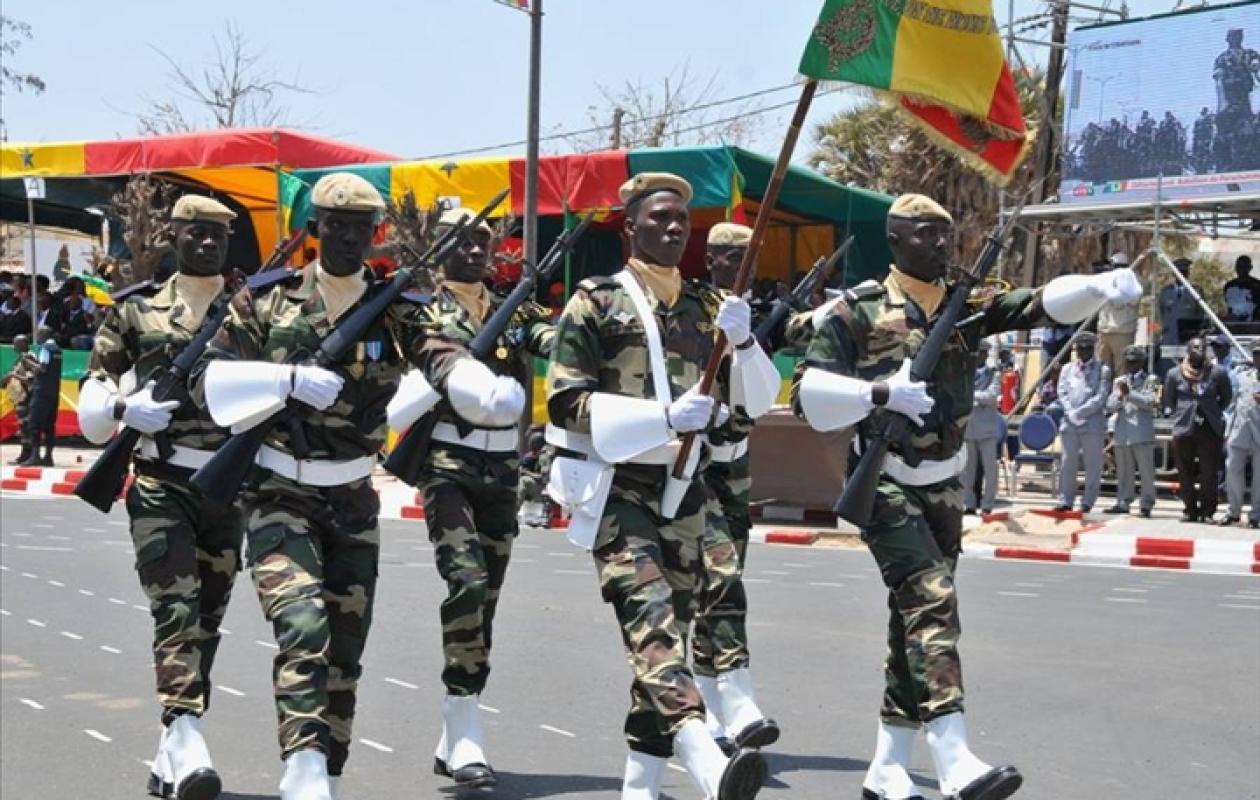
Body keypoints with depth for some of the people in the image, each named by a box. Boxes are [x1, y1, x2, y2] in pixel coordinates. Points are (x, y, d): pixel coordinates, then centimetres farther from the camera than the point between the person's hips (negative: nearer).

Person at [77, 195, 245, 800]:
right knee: (176, 609, -18)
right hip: (161, 484, -2)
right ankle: (186, 741, -30)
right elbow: (93, 387, 9)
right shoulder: (137, 310, 5)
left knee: (207, 620, 8)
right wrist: (125, 408, -12)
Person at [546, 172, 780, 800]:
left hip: (684, 490, 6)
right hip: (616, 488, -6)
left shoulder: (706, 309, 14)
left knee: (668, 628, 6)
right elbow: (566, 402, -8)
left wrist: (742, 342, -7)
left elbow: (750, 407, 13)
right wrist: (666, 417, -18)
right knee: (650, 616, -22)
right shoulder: (595, 303, 0)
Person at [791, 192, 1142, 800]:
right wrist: (882, 392, -23)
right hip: (885, 486, -6)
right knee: (931, 598, -21)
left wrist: (1102, 286, -25)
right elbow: (806, 394, -12)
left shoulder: (966, 306, 6)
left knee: (917, 618, 10)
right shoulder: (859, 313, -7)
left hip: (943, 488, 6)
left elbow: (1043, 304, -6)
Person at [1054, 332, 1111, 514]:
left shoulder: (1102, 370, 6)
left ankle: (1087, 502, 3)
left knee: (1092, 465, -1)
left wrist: (1079, 412, -12)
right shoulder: (1067, 369, 17)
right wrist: (1071, 414, -8)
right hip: (1069, 423, 3)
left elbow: (1100, 397, -4)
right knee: (1067, 463, 1)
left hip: (1092, 423, -3)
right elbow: (1062, 393, 8)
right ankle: (1065, 500, 5)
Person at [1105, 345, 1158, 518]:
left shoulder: (1150, 380, 6)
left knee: (1146, 470, -4)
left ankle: (1146, 504, 0)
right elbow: (1110, 406, 11)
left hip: (1142, 433, -4)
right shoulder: (1119, 381, 19)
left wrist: (1129, 393, -18)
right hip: (1121, 432, 4)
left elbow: (1150, 402, -8)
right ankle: (1123, 502, 12)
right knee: (1123, 471, 7)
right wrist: (1119, 395, -10)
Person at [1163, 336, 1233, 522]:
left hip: (1210, 429, -1)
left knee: (1208, 473, -2)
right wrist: (1177, 416, 3)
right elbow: (1168, 402, 14)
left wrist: (1215, 414, 7)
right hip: (1183, 429, 1)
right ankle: (1189, 510, 13)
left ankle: (1207, 512, 4)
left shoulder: (1217, 373, 3)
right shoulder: (1174, 374, 5)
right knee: (1185, 473, 4)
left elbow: (1227, 397, 15)